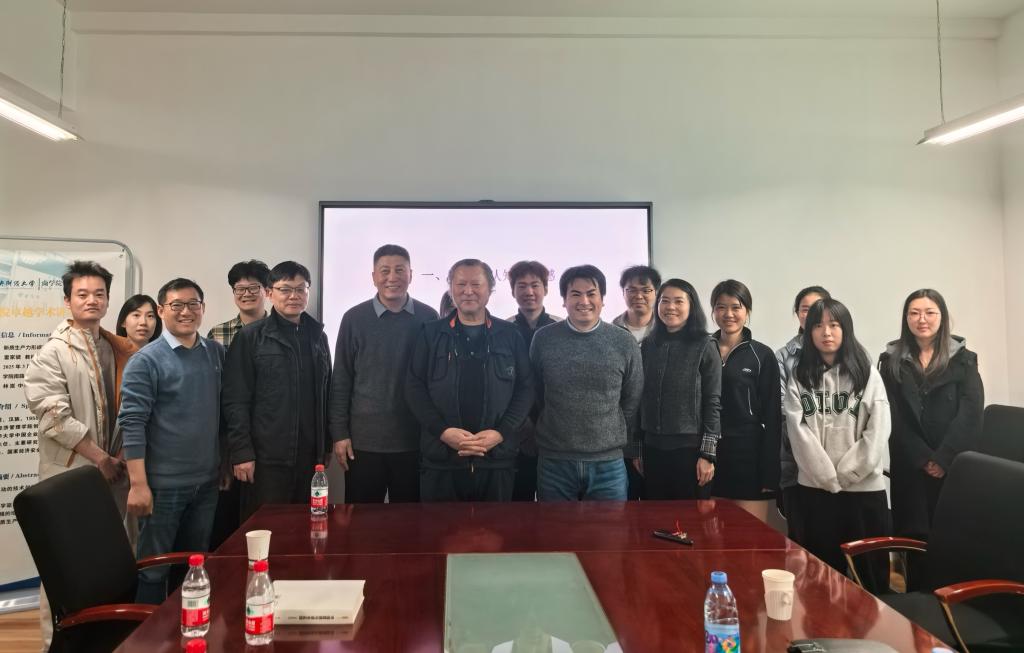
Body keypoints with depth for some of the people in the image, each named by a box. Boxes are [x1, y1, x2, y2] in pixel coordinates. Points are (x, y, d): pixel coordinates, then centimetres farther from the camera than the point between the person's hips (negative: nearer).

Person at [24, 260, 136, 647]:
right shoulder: (53, 353, -8)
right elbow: (53, 417, -16)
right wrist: (98, 457, -14)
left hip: (112, 471, 6)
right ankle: (57, 640, 16)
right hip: (70, 474, -6)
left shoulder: (117, 350, 10)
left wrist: (119, 459, 4)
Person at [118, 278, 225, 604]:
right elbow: (132, 423, -12)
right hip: (164, 483, -4)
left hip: (207, 481, 5)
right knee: (154, 567, 8)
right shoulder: (146, 360, -9)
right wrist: (138, 484, -16)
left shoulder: (217, 353, 5)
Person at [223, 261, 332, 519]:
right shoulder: (250, 337, -3)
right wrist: (241, 452, -11)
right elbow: (235, 401, -7)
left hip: (309, 456, 4)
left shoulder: (317, 336, 12)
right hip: (266, 458, -4)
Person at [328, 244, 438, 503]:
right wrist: (339, 433, -2)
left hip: (415, 440, 1)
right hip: (363, 440, -1)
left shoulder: (428, 318, 1)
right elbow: (341, 381, 2)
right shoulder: (354, 318, -1)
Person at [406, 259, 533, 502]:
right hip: (441, 458, 0)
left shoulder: (510, 335, 7)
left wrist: (502, 432, -9)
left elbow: (526, 388, 4)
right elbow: (414, 387, 2)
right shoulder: (430, 334, 6)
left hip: (497, 459, 1)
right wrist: (442, 431, -11)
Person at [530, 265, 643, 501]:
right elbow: (534, 395, 9)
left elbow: (632, 404, 7)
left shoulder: (625, 343, -1)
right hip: (554, 463, 0)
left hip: (609, 464, 0)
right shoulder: (543, 339, -2)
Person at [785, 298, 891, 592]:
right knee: (822, 568, 9)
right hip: (815, 486, 1)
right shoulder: (799, 378, 5)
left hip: (864, 486, -1)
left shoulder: (867, 374, 4)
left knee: (870, 567, 5)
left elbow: (878, 430, -4)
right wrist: (828, 476, -11)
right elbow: (798, 432, -4)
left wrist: (846, 473, -12)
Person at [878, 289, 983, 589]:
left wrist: (943, 459, -12)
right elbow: (893, 417, 0)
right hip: (909, 468, 0)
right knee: (915, 539, 2)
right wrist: (922, 458, -8)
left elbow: (970, 414, -3)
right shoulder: (891, 361, 7)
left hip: (954, 467, 0)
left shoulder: (964, 359, 6)